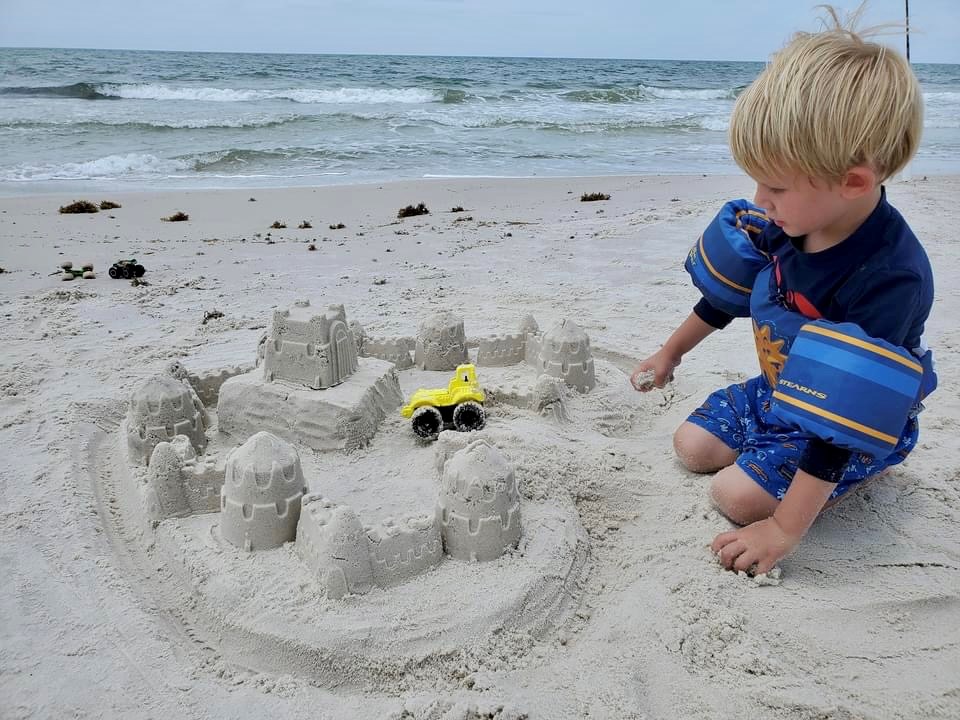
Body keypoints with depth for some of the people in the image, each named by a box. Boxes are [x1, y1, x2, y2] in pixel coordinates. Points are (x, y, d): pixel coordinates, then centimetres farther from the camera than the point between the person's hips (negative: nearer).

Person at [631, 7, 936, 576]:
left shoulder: (888, 281, -38)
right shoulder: (791, 220, -15)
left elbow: (844, 416, -38)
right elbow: (729, 291, 4)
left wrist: (786, 528, -36)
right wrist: (671, 352, 16)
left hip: (858, 420, -7)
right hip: (781, 390, 7)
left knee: (740, 495, -18)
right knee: (693, 447, 5)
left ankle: (862, 470, 6)